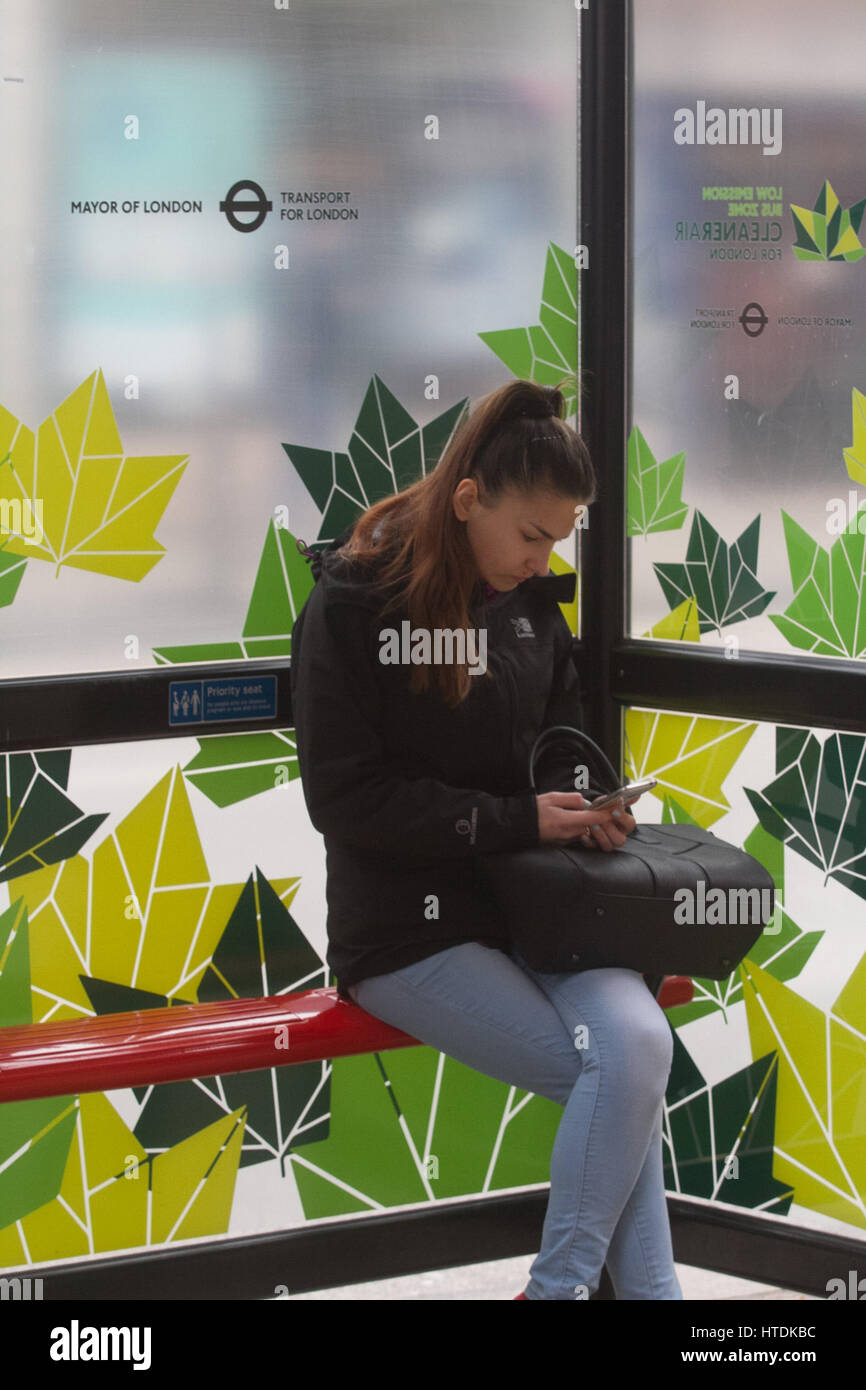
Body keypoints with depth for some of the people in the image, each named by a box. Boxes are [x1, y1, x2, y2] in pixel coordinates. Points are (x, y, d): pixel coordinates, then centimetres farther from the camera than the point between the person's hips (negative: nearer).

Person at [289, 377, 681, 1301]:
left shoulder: (531, 603, 9)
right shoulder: (352, 610, -9)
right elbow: (344, 798, -12)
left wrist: (579, 803, -3)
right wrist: (520, 819, -16)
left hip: (533, 896, 5)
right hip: (406, 924, -5)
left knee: (640, 1042, -22)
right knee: (617, 1072, -21)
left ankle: (560, 1287, -18)